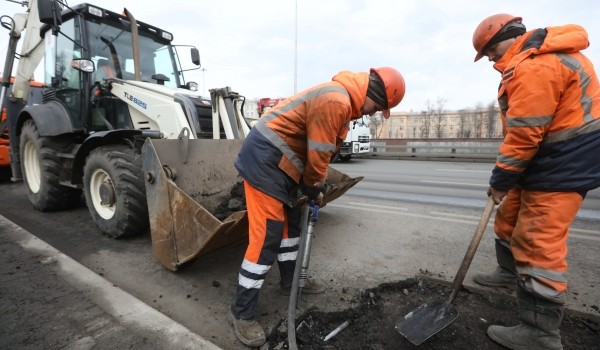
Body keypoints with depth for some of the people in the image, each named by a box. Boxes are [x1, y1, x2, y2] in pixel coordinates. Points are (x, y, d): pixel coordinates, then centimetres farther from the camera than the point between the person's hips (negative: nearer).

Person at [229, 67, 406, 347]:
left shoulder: (342, 99, 16)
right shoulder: (336, 101, -20)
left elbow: (322, 151, 17)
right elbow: (318, 155, -17)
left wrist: (313, 187, 14)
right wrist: (314, 188, 0)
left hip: (278, 160, 11)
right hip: (264, 158, -11)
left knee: (291, 221, 18)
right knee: (267, 235, -9)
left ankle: (291, 280, 36)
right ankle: (242, 312, 6)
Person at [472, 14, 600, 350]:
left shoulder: (534, 67, -21)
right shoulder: (540, 55, 14)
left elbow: (523, 134, -24)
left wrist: (500, 180, -13)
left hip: (563, 165, -11)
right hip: (551, 157, 11)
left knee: (538, 244, -8)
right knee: (510, 217, 21)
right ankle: (510, 272, 41)